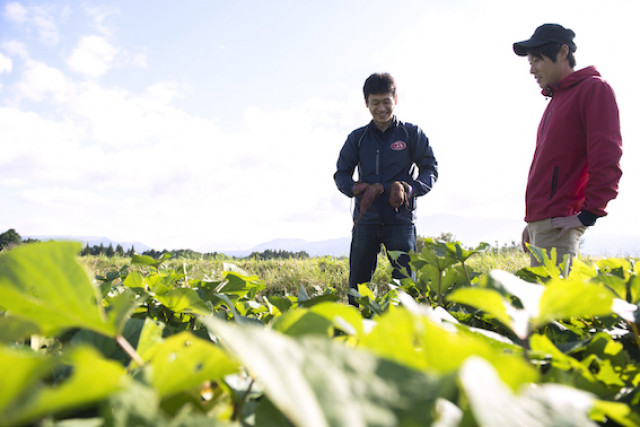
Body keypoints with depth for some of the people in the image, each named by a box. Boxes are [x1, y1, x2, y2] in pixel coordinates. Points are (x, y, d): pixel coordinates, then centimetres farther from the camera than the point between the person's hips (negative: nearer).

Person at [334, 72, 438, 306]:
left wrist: (413, 188, -15)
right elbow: (341, 174, 11)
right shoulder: (357, 138, 11)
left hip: (400, 219, -2)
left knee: (405, 279, -6)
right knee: (357, 281, 6)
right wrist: (354, 188, -12)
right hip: (365, 218, 2)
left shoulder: (411, 133, 6)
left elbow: (430, 168, 5)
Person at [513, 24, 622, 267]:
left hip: (558, 223, -8)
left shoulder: (594, 89, -3)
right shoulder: (556, 99, 23)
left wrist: (588, 214, -16)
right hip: (539, 220, 9)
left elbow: (607, 158, -12)